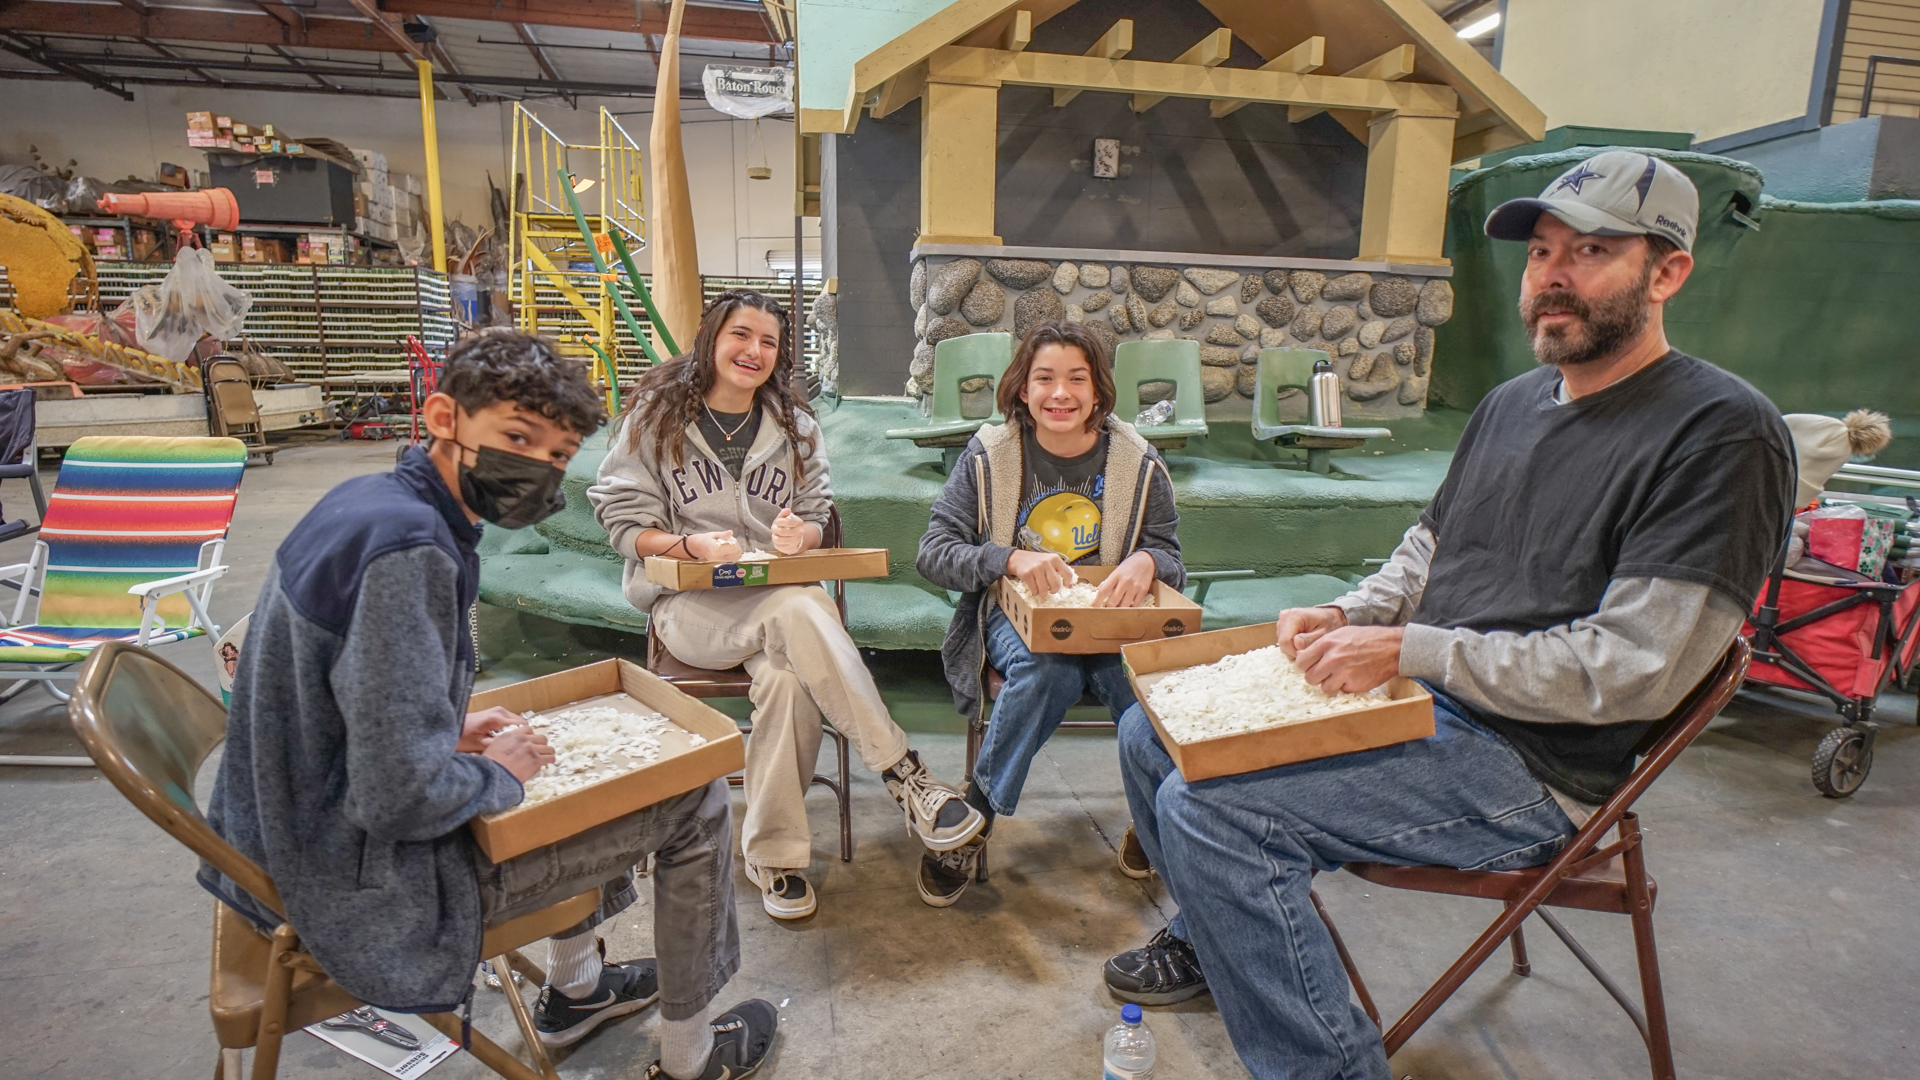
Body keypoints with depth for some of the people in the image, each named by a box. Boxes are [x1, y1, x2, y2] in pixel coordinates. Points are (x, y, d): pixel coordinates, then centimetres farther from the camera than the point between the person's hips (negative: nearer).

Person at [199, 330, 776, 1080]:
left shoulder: (364, 500, 2)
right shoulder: (407, 548, -29)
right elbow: (401, 796, -32)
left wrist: (453, 730, 6)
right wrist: (499, 773, -13)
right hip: (367, 889, -10)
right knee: (694, 800, -4)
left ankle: (573, 989, 39)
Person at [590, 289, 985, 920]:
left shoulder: (795, 426, 14)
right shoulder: (656, 417, 4)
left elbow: (815, 519, 14)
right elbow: (626, 525, 0)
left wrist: (800, 533, -12)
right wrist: (695, 545, -20)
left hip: (777, 593, 3)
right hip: (687, 601, -3)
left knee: (786, 675, -34)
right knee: (798, 614, -36)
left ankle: (774, 854, -21)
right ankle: (903, 775, -32)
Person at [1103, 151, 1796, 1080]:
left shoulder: (1718, 434, -14)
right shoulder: (1511, 403, 14)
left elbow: (1632, 670, -21)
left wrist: (1409, 650, -20)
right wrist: (1347, 617, 0)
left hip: (1527, 768, -8)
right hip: (1417, 701, 9)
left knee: (1206, 805, -25)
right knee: (1152, 734, 7)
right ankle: (1214, 937, 31)